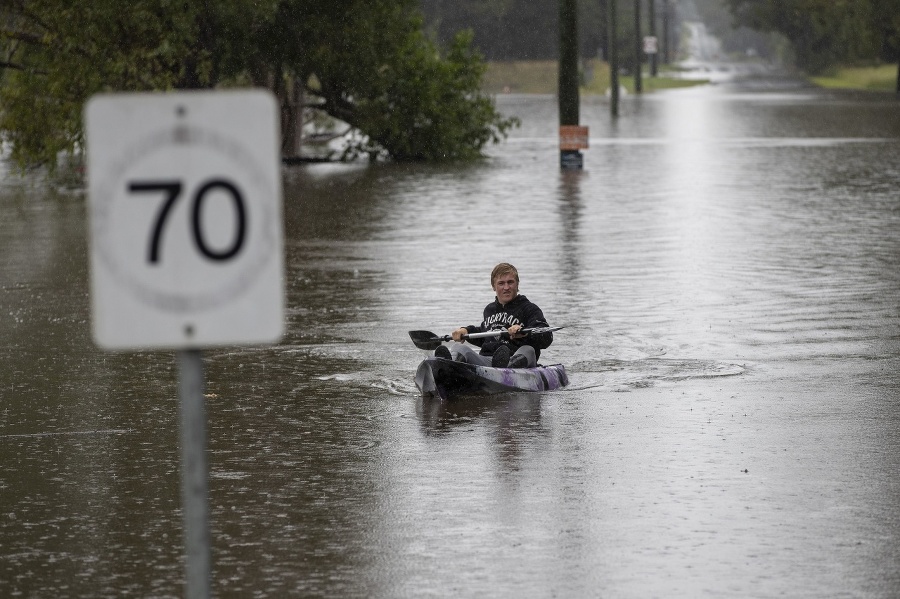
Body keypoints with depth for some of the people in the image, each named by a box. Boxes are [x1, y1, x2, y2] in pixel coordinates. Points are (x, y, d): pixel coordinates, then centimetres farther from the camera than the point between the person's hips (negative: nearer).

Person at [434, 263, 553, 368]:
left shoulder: (529, 309, 6)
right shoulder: (490, 309, 27)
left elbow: (546, 338, -11)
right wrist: (466, 331, 26)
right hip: (484, 362, 5)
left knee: (528, 351, -36)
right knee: (459, 347, -17)